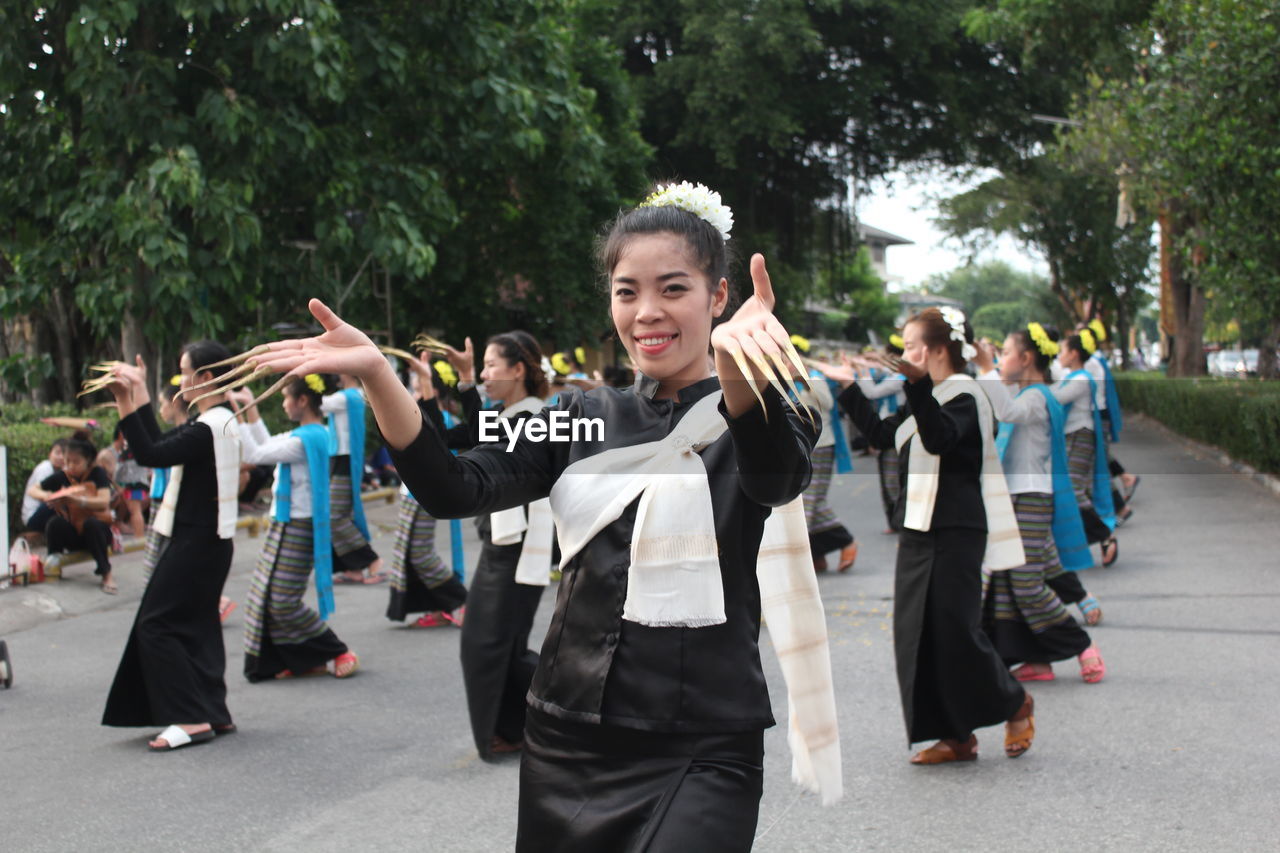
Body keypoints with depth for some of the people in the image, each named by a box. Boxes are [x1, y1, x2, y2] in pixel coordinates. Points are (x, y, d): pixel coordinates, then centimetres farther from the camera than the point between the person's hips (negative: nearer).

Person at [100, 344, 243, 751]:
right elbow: (161, 445, 14)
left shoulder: (208, 429, -20)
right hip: (205, 539, 10)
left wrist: (127, 401, -20)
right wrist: (138, 395, 13)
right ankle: (213, 712, 17)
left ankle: (191, 718, -9)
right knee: (196, 625, 14)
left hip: (196, 543, -10)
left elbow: (150, 454, -24)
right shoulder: (220, 421, 12)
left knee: (156, 625, -7)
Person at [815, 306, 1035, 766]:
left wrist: (918, 385, -42)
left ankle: (1015, 703, 17)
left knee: (955, 629, -8)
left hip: (957, 533, -9)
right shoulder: (926, 398, 16)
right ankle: (956, 736, 12)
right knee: (918, 633, 5)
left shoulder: (965, 395, -11)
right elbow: (882, 435, 22)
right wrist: (850, 387, 22)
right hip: (919, 530, 9)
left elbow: (939, 438, -30)